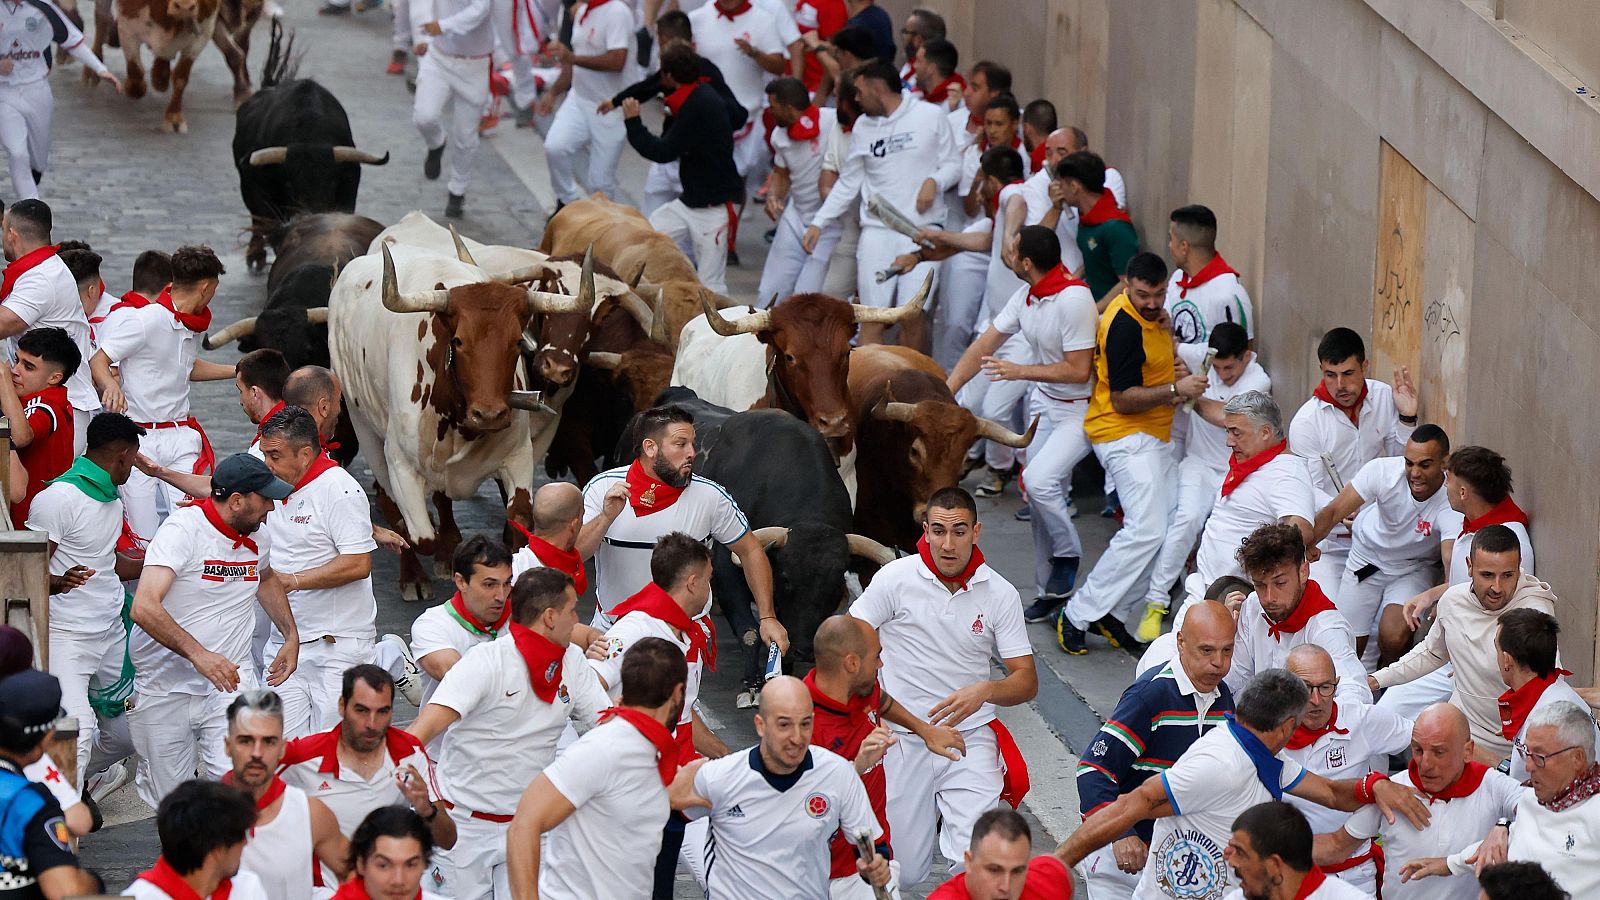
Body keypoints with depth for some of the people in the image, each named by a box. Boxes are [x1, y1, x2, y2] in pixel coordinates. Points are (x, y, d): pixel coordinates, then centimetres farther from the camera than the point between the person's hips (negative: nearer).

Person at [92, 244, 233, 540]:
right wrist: (110, 385, -34)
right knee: (142, 539, -7)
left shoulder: (195, 324, 12)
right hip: (139, 440, -6)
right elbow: (97, 361, -12)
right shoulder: (144, 320, -13)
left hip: (180, 439, 6)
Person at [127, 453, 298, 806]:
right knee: (172, 800, 9)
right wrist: (199, 654, -38)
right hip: (166, 685, -4)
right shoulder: (183, 529, -17)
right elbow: (145, 608, -29)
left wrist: (291, 636, 19)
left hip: (231, 680, 4)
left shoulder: (256, 535, 5)